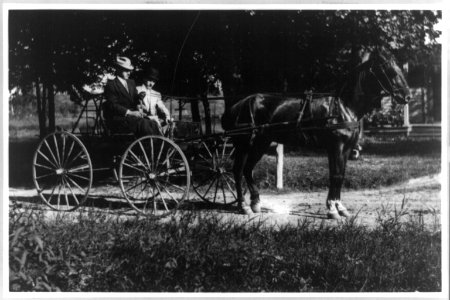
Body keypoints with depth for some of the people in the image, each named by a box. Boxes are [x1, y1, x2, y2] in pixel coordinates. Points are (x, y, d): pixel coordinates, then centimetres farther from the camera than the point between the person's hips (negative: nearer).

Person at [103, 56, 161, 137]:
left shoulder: (131, 83, 19)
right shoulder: (111, 85, -4)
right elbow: (113, 105, -13)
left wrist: (139, 97, -6)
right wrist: (130, 112, -23)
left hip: (132, 115, 6)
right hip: (117, 119, -6)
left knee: (153, 124, -21)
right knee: (142, 123, -31)